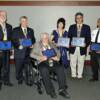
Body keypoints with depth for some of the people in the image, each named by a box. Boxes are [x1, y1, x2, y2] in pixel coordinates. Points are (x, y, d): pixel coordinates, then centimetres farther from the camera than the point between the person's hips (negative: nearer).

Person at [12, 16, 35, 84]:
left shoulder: (31, 30, 16)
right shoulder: (16, 30, 5)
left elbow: (33, 40, 18)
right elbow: (13, 40, 0)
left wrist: (32, 44, -2)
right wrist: (18, 45, -15)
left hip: (28, 52, 2)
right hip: (19, 52, -2)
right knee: (19, 68, 1)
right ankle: (20, 79, 19)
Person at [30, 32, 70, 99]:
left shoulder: (52, 44, 26)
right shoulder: (37, 45, 17)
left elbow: (57, 52, 20)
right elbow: (32, 54, 6)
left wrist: (57, 57, -4)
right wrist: (40, 57, -11)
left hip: (53, 61, 3)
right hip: (43, 62, -2)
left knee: (60, 68, -28)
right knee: (44, 70, -36)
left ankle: (62, 90, -24)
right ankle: (50, 91, -26)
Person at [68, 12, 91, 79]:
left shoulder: (87, 27, 5)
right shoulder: (71, 27, 9)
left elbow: (88, 38, 2)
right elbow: (69, 37, 7)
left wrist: (86, 44, -16)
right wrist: (70, 43, -11)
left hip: (82, 48, -1)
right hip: (73, 48, 1)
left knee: (81, 62, 7)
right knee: (73, 63, 7)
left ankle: (80, 75, 20)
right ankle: (73, 75, 21)